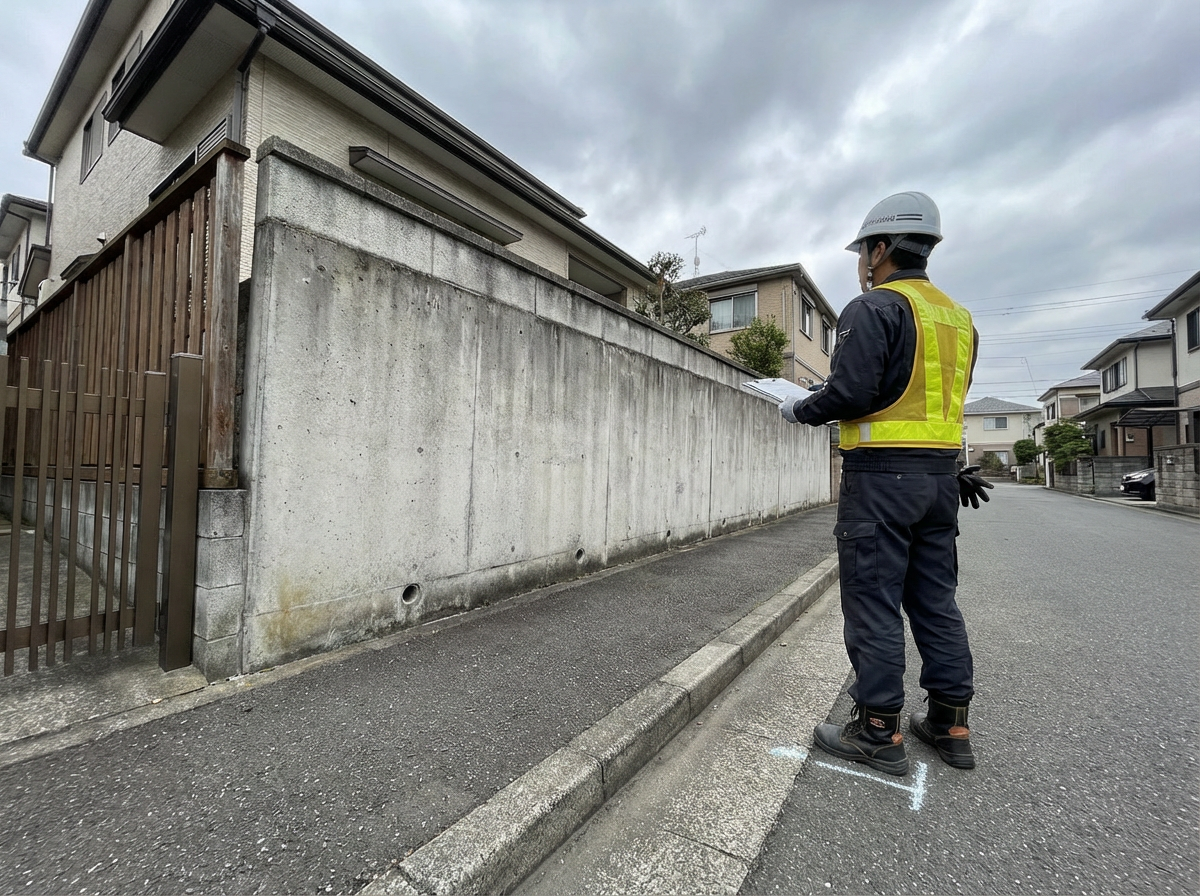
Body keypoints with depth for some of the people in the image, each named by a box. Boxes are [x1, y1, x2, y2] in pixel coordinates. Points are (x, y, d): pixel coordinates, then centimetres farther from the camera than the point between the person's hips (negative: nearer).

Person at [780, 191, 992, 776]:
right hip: (941, 475, 9)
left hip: (880, 474, -8)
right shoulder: (958, 317, 17)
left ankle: (878, 732, 10)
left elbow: (850, 394, -19)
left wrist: (797, 409, -3)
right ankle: (950, 725, 25)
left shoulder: (873, 308, -9)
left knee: (873, 602, 0)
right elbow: (936, 399, 19)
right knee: (935, 599, 15)